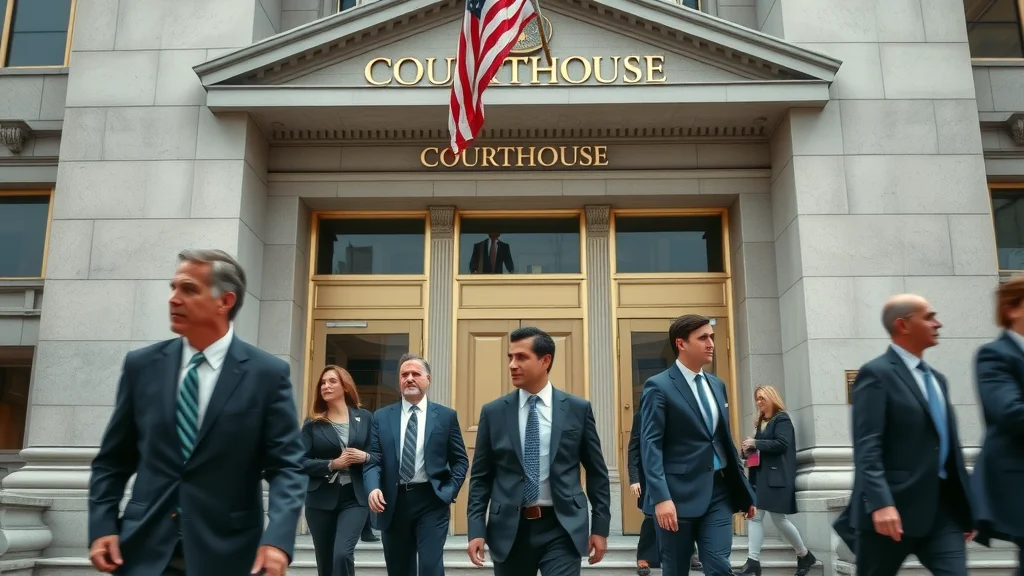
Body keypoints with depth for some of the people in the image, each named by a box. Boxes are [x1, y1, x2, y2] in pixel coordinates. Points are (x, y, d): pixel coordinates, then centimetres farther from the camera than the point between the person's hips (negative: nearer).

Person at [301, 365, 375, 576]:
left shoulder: (365, 417, 4)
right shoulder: (313, 423, 3)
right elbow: (301, 462, -5)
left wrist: (365, 457, -15)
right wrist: (332, 464, -18)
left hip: (354, 499, -1)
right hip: (321, 500, 2)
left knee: (342, 554, -19)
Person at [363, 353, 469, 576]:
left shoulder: (446, 415, 5)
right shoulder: (381, 416, 8)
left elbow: (460, 460, 7)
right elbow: (373, 459, 3)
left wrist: (448, 493, -6)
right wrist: (373, 488, -16)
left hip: (431, 501, -2)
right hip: (393, 502, 2)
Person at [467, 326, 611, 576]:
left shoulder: (578, 409, 1)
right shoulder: (493, 412, 2)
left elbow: (596, 473, 6)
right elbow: (480, 477, 5)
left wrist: (600, 526, 4)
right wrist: (477, 529, -3)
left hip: (562, 528, -1)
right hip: (509, 529, 2)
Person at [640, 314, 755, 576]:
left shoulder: (717, 385, 15)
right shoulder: (659, 386, -7)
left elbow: (726, 441, 19)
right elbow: (650, 445, -14)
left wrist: (744, 490, 16)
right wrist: (661, 497, -24)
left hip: (719, 490, 5)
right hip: (679, 493, -5)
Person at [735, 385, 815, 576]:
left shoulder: (782, 419, -5)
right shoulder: (761, 421, 19)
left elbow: (781, 444, -18)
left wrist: (756, 443, -18)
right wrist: (749, 448, 6)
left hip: (777, 476, -8)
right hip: (760, 475, 8)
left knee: (779, 518, -5)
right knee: (755, 516, -2)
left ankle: (805, 555, 15)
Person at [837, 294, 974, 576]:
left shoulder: (936, 378, 19)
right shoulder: (876, 374, -8)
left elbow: (950, 444, 20)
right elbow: (867, 447, -17)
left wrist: (965, 507, 16)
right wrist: (880, 503, -27)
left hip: (943, 507, 7)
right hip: (893, 507, -7)